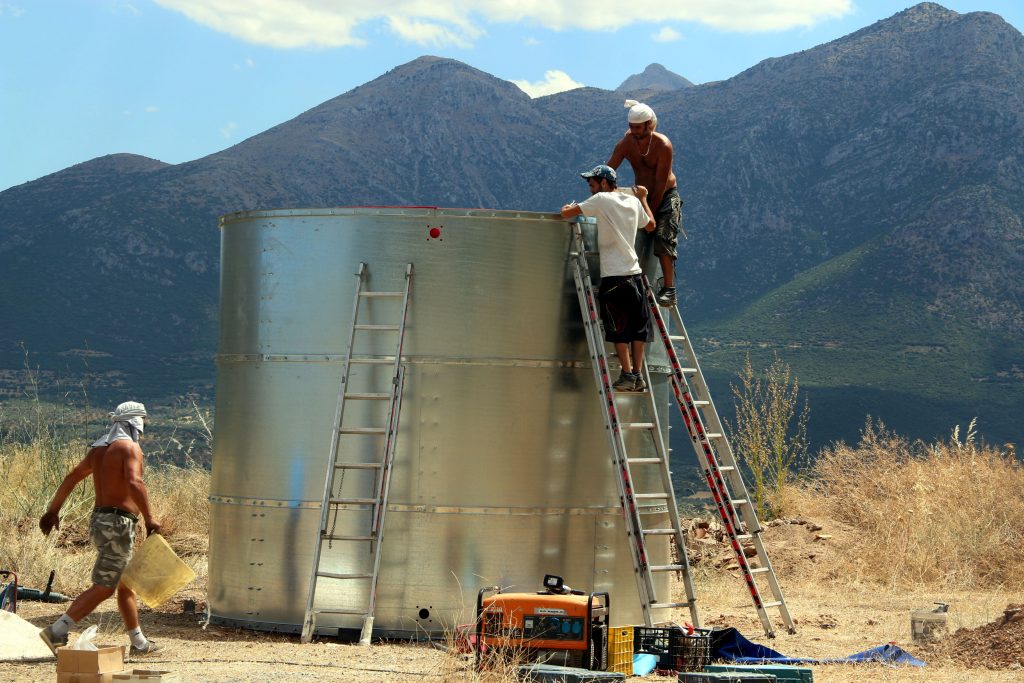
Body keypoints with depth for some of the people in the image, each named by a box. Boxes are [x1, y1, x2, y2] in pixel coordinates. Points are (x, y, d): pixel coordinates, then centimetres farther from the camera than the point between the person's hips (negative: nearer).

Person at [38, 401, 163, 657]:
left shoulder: (99, 448, 14)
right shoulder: (129, 447, -11)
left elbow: (71, 478, 19)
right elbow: (134, 483, -27)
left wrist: (52, 511, 27)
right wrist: (149, 518, -26)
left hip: (99, 521, 10)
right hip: (119, 523, -10)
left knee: (126, 586, 16)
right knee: (103, 588, -8)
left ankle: (139, 643, 21)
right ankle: (56, 631, -13)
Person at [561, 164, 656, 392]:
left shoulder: (602, 200, -5)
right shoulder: (633, 202, 12)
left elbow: (566, 213, -6)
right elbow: (650, 225, 28)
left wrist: (567, 208, 17)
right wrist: (643, 199, 41)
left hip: (613, 275, -6)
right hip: (635, 273, 6)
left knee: (619, 330, -3)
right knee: (638, 327, 7)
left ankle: (627, 375, -6)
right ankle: (638, 375, 7)